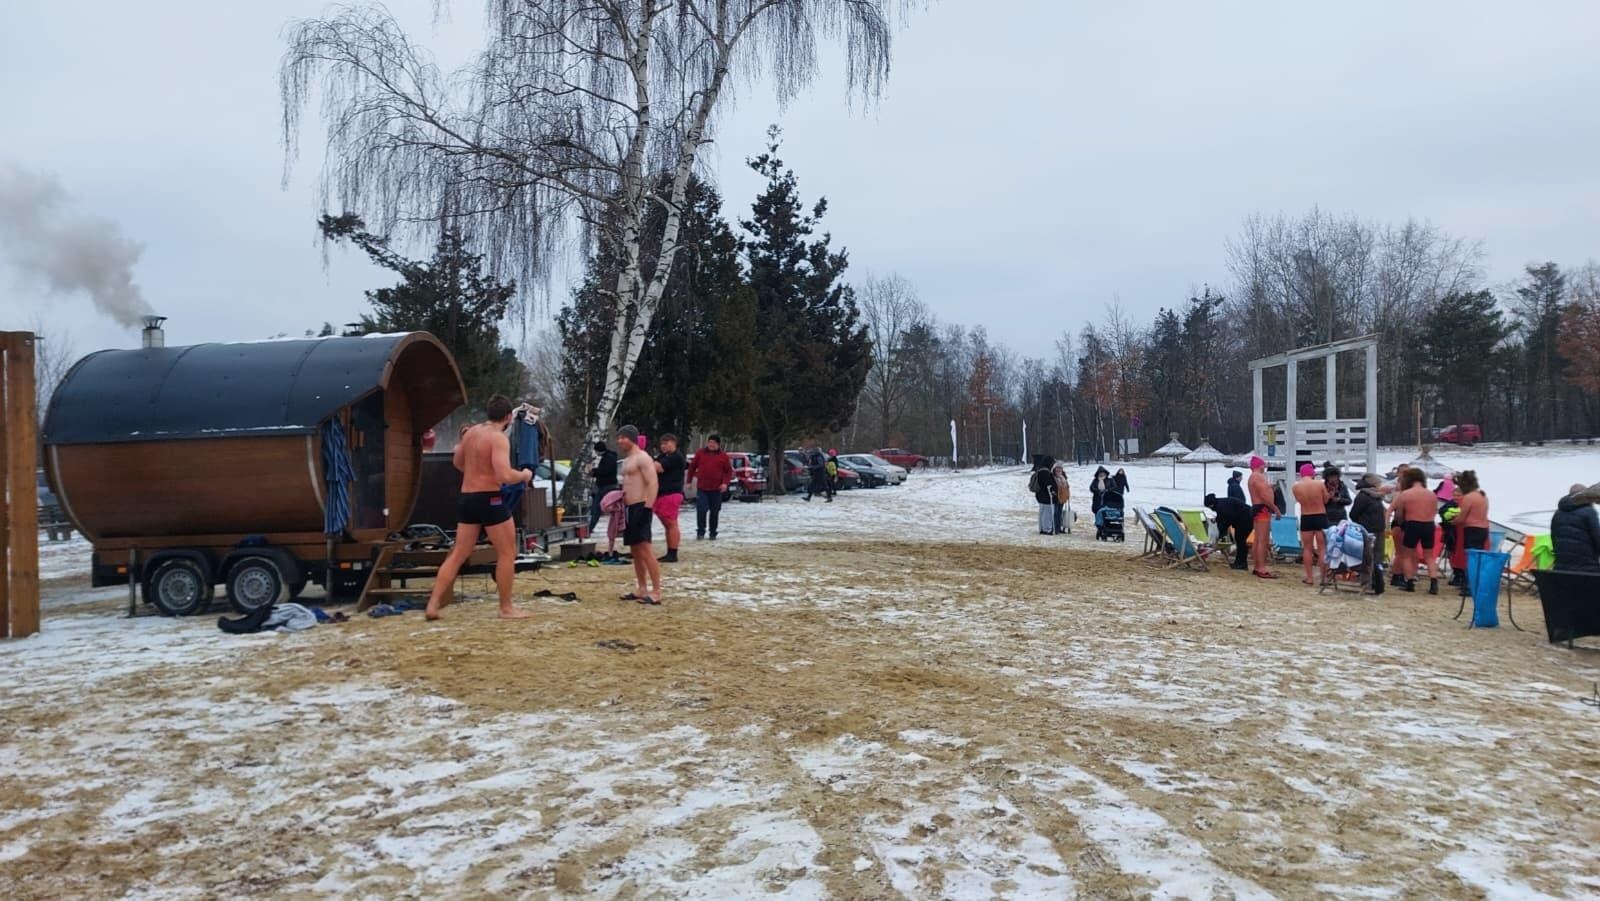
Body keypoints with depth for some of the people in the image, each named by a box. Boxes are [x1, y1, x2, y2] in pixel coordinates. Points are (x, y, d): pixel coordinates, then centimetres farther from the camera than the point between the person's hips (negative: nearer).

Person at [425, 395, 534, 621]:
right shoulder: (499, 438, -15)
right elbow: (504, 476, -26)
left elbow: (458, 462, 25)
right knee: (507, 553, 5)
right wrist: (524, 475, -7)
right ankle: (506, 608, 8)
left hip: (467, 498, 8)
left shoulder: (470, 432, 10)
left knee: (458, 555, 12)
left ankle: (433, 604, 7)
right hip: (490, 500, -8)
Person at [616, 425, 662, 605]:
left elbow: (653, 484, -19)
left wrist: (647, 508, -25)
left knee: (645, 550, -14)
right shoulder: (627, 460, 19)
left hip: (641, 507, -10)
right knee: (635, 551, 12)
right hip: (629, 509, 10)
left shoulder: (642, 458, -10)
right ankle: (641, 590, 19)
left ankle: (656, 593, -14)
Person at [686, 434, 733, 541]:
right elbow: (692, 467, 12)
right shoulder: (701, 453, 4)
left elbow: (729, 471, 5)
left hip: (716, 489, 0)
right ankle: (700, 532, 1)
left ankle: (713, 533, 18)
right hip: (702, 488, 0)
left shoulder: (723, 455, 2)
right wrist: (689, 481, 10)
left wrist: (725, 483, -9)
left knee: (715, 512, 7)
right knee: (701, 510, -10)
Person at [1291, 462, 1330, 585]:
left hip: (1306, 518, 1)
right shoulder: (1320, 483, -10)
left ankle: (1309, 577, 10)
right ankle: (1323, 577, 9)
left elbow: (1298, 500, 3)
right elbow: (1326, 500, 1)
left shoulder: (1296, 486, -8)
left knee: (1307, 548, 10)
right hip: (1321, 517, -1)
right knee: (1322, 548, 8)